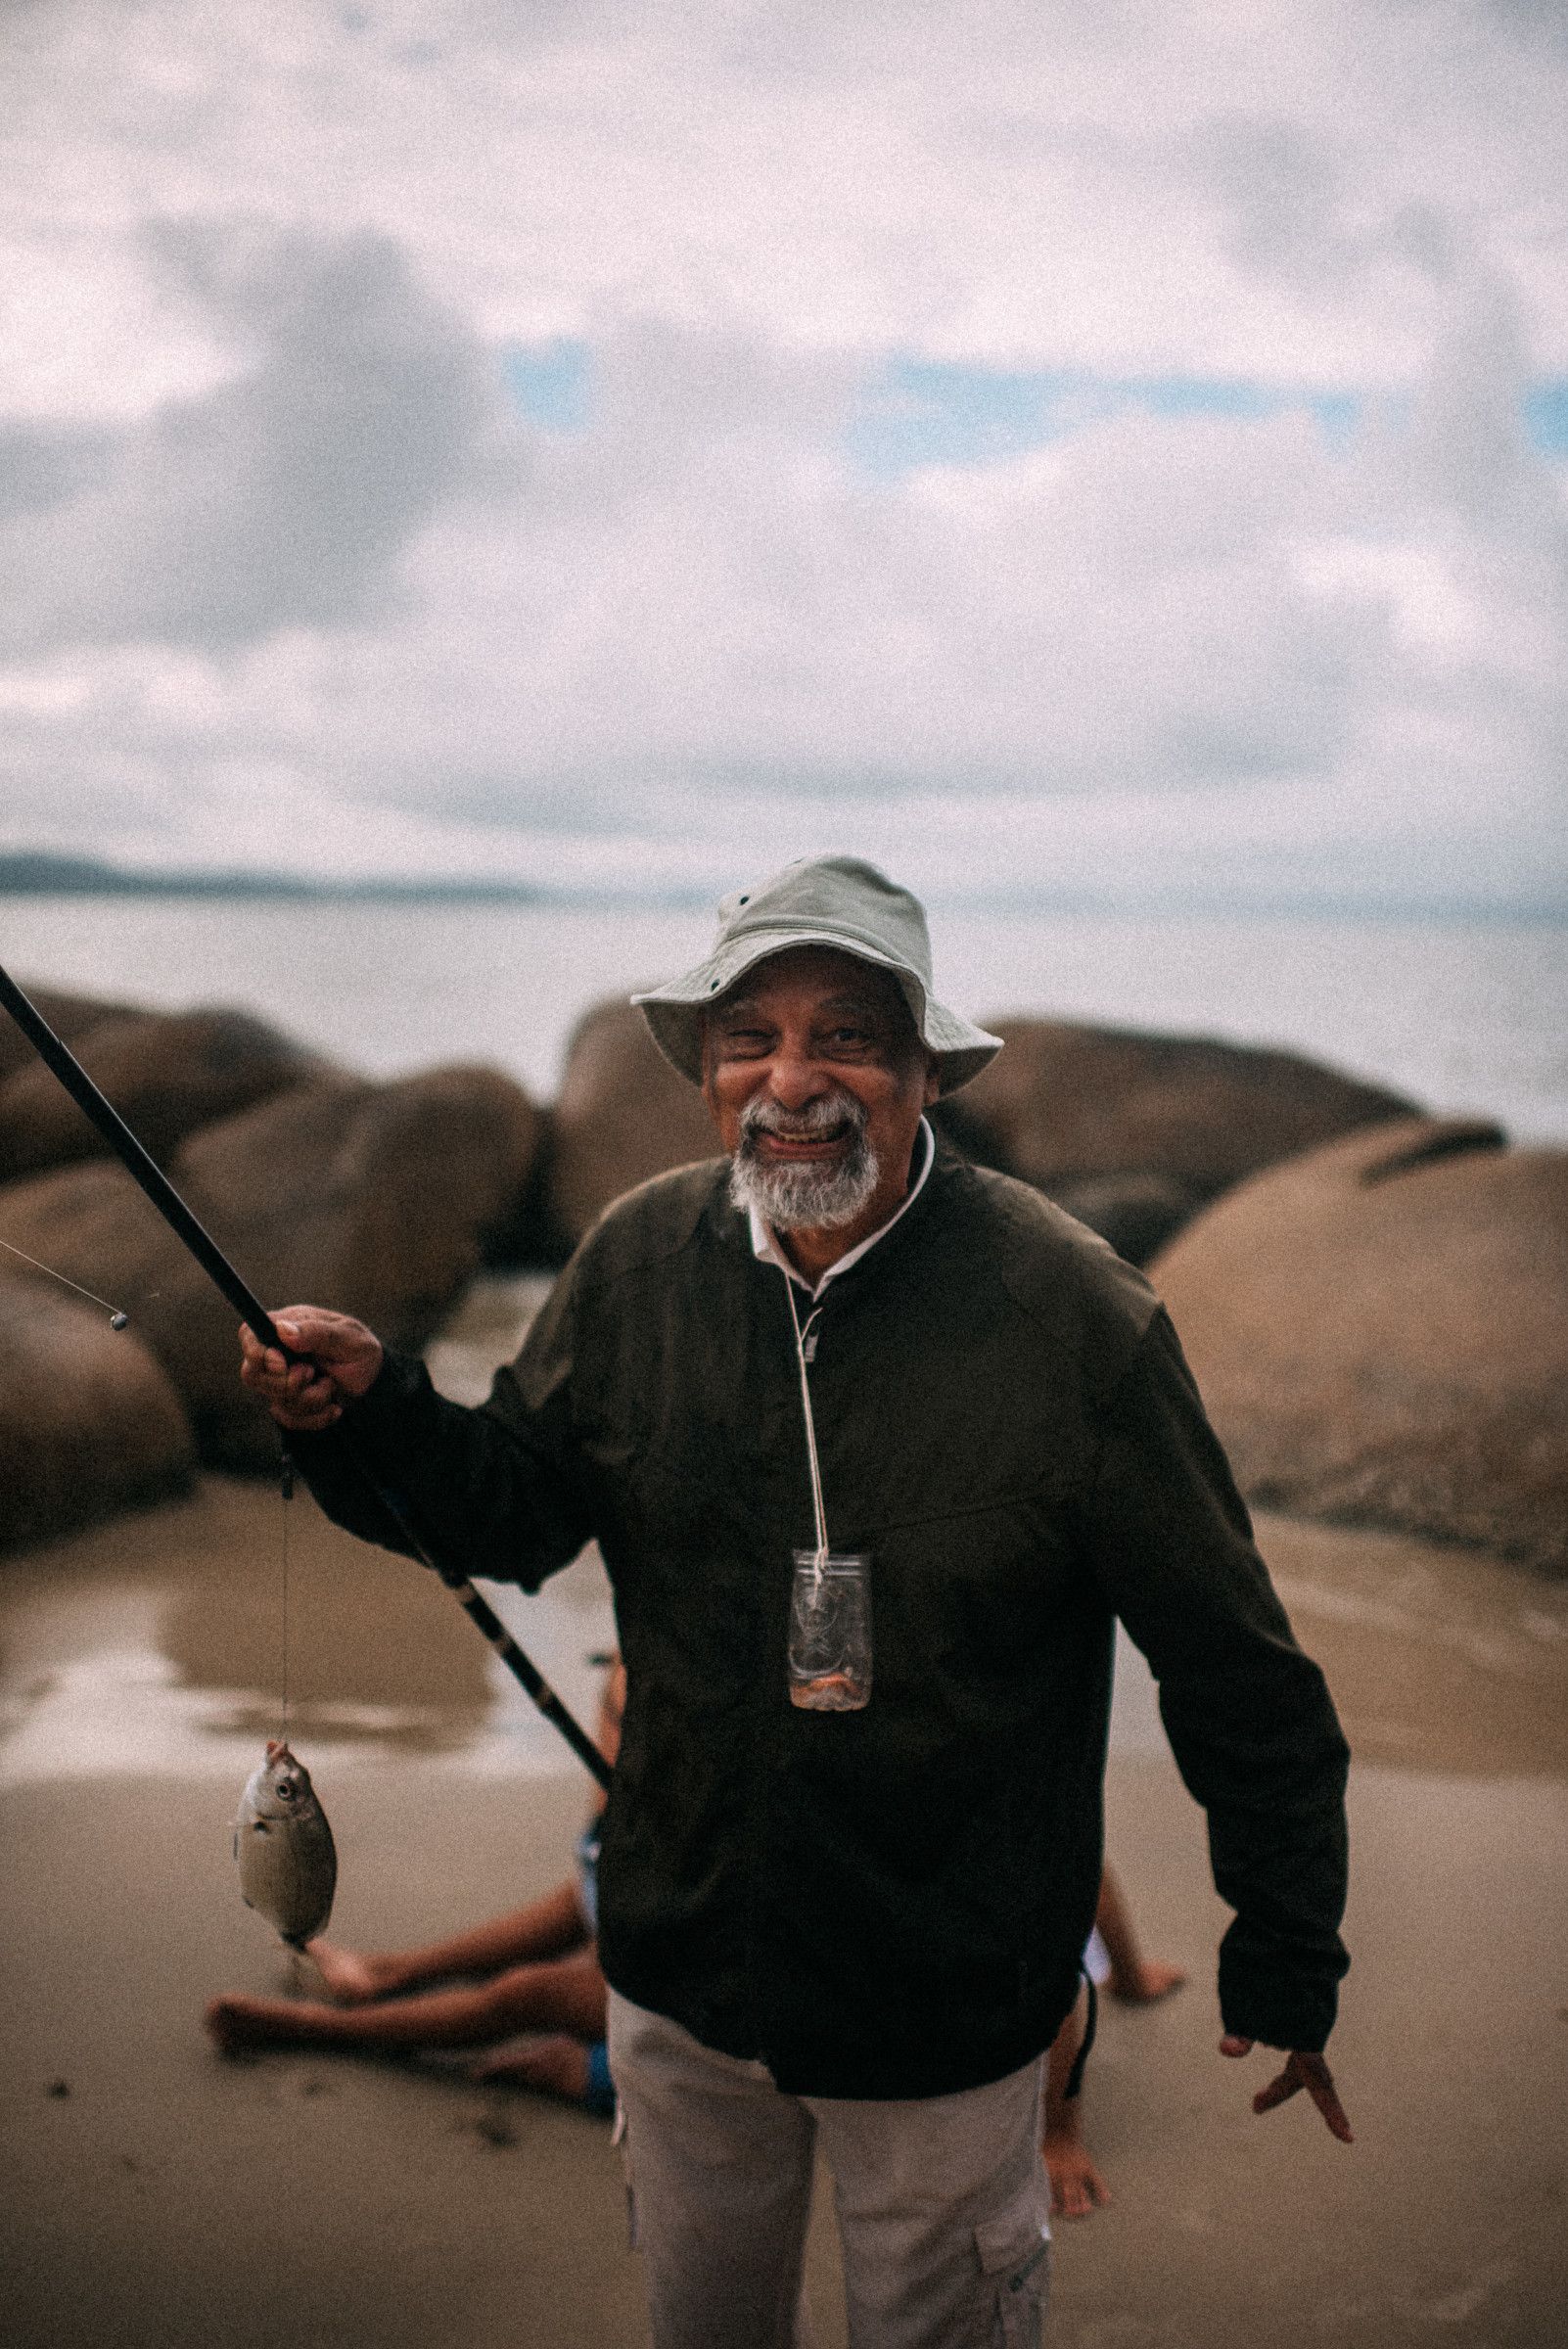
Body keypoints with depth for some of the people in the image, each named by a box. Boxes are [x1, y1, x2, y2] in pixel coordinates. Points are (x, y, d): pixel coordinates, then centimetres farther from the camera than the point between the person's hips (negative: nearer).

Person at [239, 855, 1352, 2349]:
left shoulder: (1068, 1313, -22)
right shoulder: (637, 1262, -10)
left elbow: (1231, 1660, -14)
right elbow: (514, 1509, 3)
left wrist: (1289, 1961, -7)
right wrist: (370, 1411, -17)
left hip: (946, 2013, -4)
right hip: (678, 1972, 4)